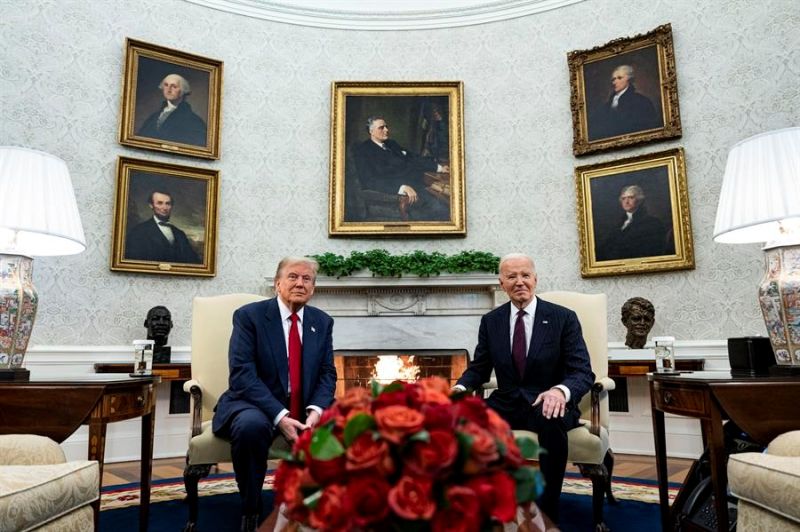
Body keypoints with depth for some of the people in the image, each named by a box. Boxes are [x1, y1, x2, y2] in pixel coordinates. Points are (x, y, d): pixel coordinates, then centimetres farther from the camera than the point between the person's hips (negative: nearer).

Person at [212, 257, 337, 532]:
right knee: (252, 425, -37)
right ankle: (250, 510, -11)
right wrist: (279, 416, -26)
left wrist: (315, 410, -17)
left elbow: (327, 374, 4)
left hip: (305, 410, 4)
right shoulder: (249, 315, -6)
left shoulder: (323, 322, 7)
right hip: (255, 405, -3)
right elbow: (242, 374, -16)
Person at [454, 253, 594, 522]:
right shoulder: (490, 321, 6)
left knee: (551, 420, -38)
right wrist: (461, 388, -14)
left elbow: (583, 372, -9)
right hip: (506, 404, 3)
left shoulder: (564, 318, -3)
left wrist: (561, 390, -34)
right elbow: (478, 368, 10)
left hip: (547, 403, -2)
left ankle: (549, 510, -17)